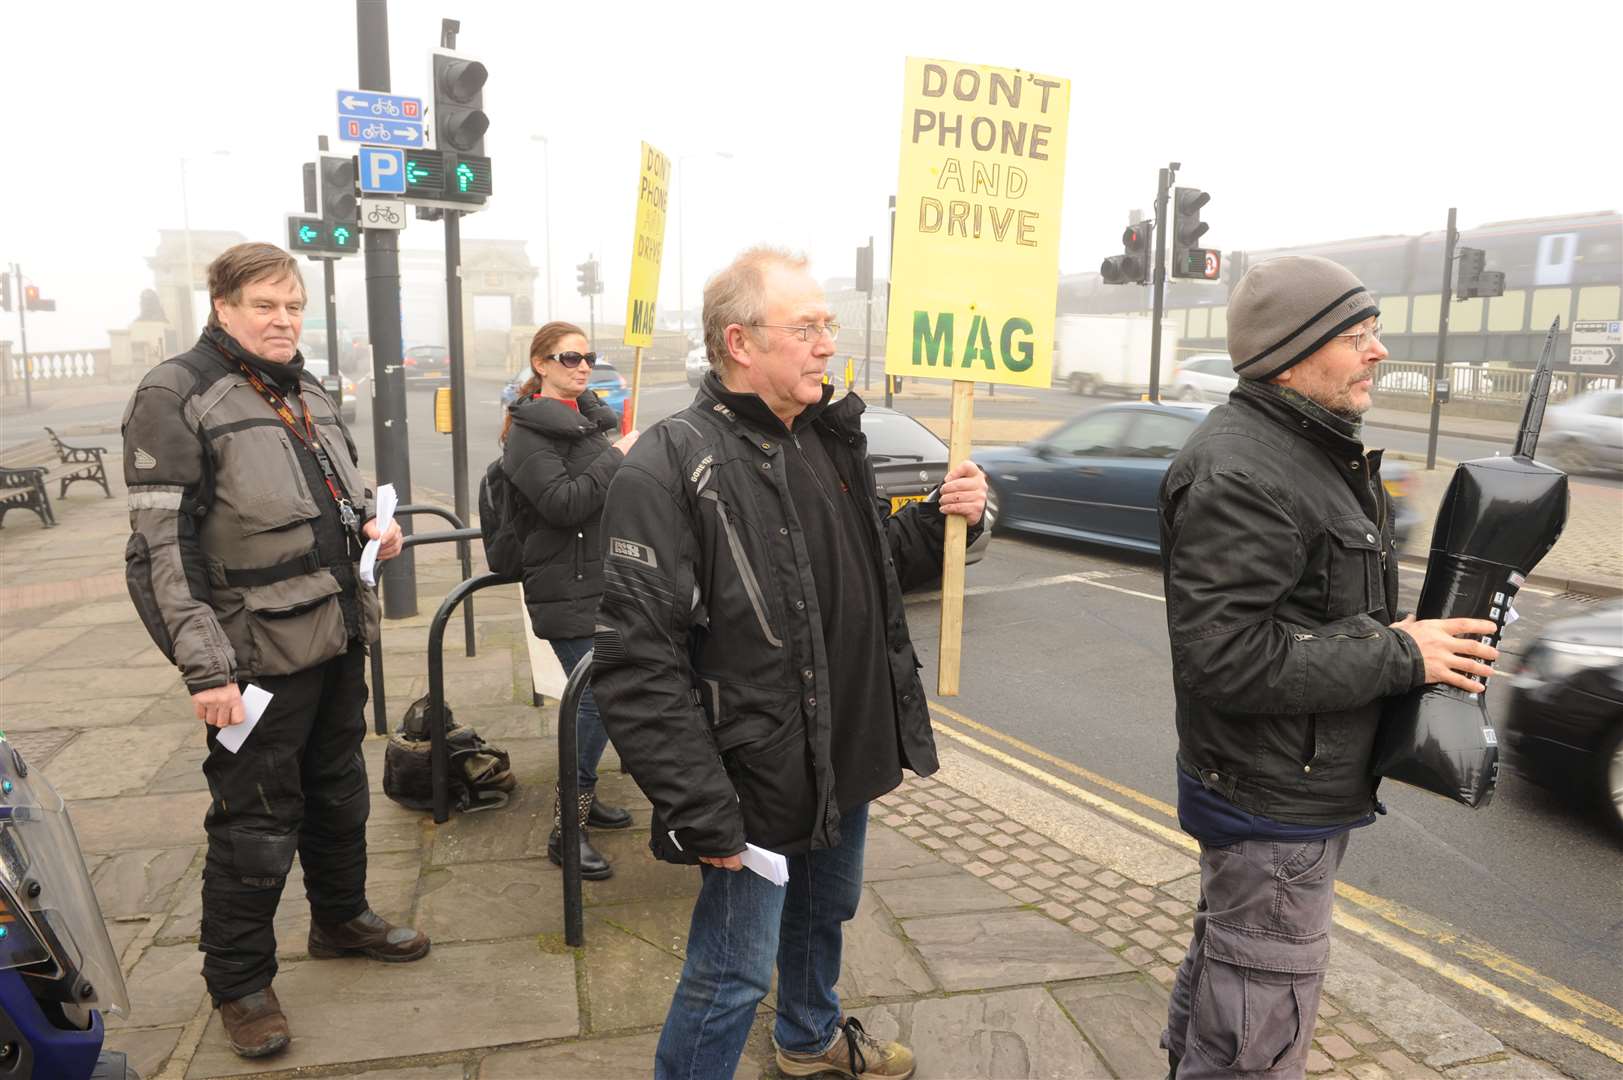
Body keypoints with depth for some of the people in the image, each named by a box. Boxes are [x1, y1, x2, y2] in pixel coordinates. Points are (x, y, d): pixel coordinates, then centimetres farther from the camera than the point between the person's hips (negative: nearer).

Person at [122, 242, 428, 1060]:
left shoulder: (308, 394, 12)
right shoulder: (175, 396, -12)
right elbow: (164, 546, -17)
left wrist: (368, 526, 3)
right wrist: (204, 668, -22)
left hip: (338, 639, 8)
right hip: (258, 654, -7)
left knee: (340, 794, 22)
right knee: (256, 826, 5)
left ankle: (341, 918, 43)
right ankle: (238, 983, 25)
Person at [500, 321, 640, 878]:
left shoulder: (589, 417, 15)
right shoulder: (530, 430, -10)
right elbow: (563, 502, -23)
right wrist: (617, 456, -17)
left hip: (604, 581, 8)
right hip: (567, 591, -8)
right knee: (598, 701, -11)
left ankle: (584, 797, 30)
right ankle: (567, 828, -1)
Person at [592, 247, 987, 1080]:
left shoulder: (831, 438, 4)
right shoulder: (670, 470, -21)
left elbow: (877, 566, 16)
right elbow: (637, 665, -24)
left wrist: (943, 522, -4)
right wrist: (700, 813, -23)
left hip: (849, 760, 8)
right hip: (759, 784, -8)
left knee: (825, 914, 29)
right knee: (734, 974, 6)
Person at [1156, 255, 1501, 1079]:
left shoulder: (1316, 447, 11)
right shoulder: (1239, 472, -24)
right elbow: (1223, 656, -30)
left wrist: (1412, 630, 3)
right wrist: (1400, 654, -23)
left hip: (1301, 787, 10)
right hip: (1271, 806, -10)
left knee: (1219, 976, 27)